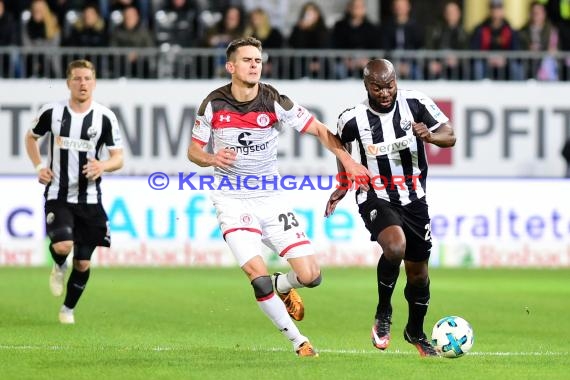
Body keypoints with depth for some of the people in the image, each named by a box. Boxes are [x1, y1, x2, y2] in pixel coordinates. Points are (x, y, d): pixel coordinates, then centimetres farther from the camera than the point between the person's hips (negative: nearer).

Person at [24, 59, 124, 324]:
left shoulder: (105, 118, -4)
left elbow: (118, 158, -1)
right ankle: (59, 267, 12)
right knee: (63, 246, -25)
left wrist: (103, 166, -23)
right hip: (57, 196, -1)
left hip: (90, 200, 1)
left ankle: (68, 308, 30)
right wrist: (39, 167, 2)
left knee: (83, 263, 5)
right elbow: (31, 137, 17)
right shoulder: (51, 112, -3)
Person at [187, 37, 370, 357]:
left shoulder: (275, 102, -9)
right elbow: (194, 151, 3)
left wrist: (348, 161, -18)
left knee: (310, 276, -8)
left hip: (271, 198, 1)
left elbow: (320, 130, -4)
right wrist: (212, 159, -19)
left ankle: (282, 288, 29)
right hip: (232, 201, -1)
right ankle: (298, 341, 2)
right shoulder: (213, 105, -7)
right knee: (259, 276, -18)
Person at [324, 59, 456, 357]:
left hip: (413, 198, 3)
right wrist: (343, 183, 13)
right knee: (395, 246, -33)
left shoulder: (415, 104, -12)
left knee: (418, 271, 13)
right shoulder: (353, 119, -14)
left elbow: (450, 137, -9)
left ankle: (416, 331, 40)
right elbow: (339, 143, 9)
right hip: (376, 197, -3)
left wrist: (429, 136, -30)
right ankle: (383, 312, -10)